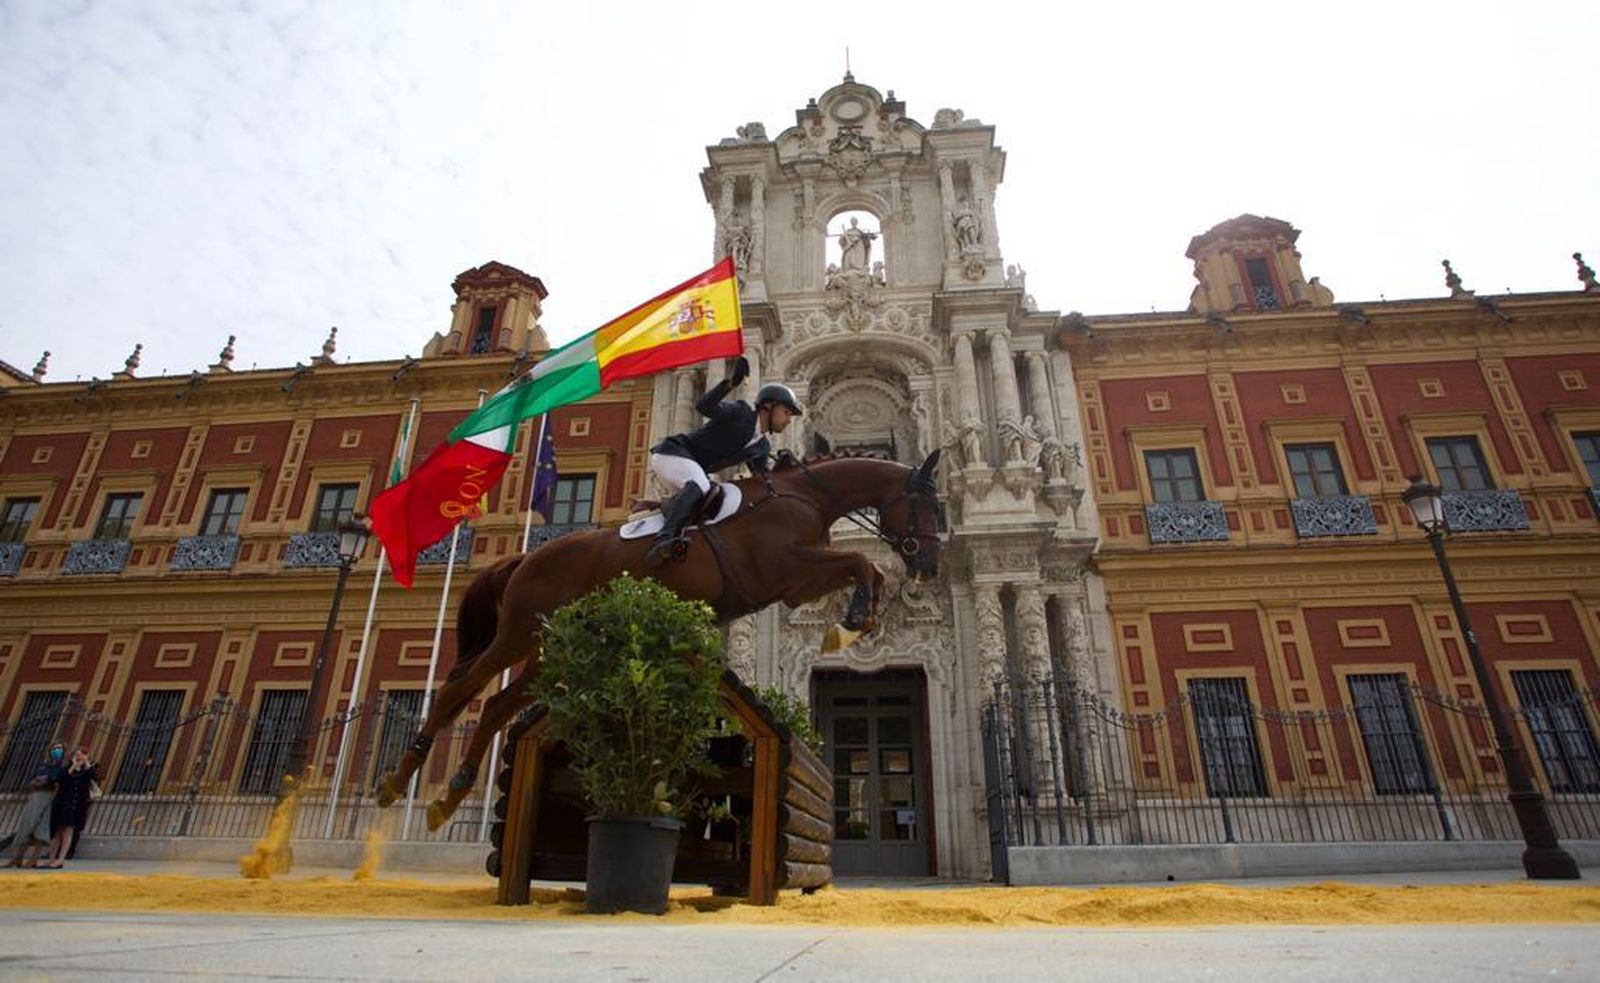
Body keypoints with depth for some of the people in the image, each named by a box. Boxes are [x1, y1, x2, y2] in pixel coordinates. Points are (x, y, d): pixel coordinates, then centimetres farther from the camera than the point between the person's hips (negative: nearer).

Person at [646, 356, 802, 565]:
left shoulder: (762, 446, 10)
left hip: (691, 468, 9)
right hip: (671, 452, -9)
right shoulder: (740, 411, -11)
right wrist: (731, 382, -39)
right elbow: (702, 406, -28)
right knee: (700, 485, -35)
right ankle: (663, 538, -44)